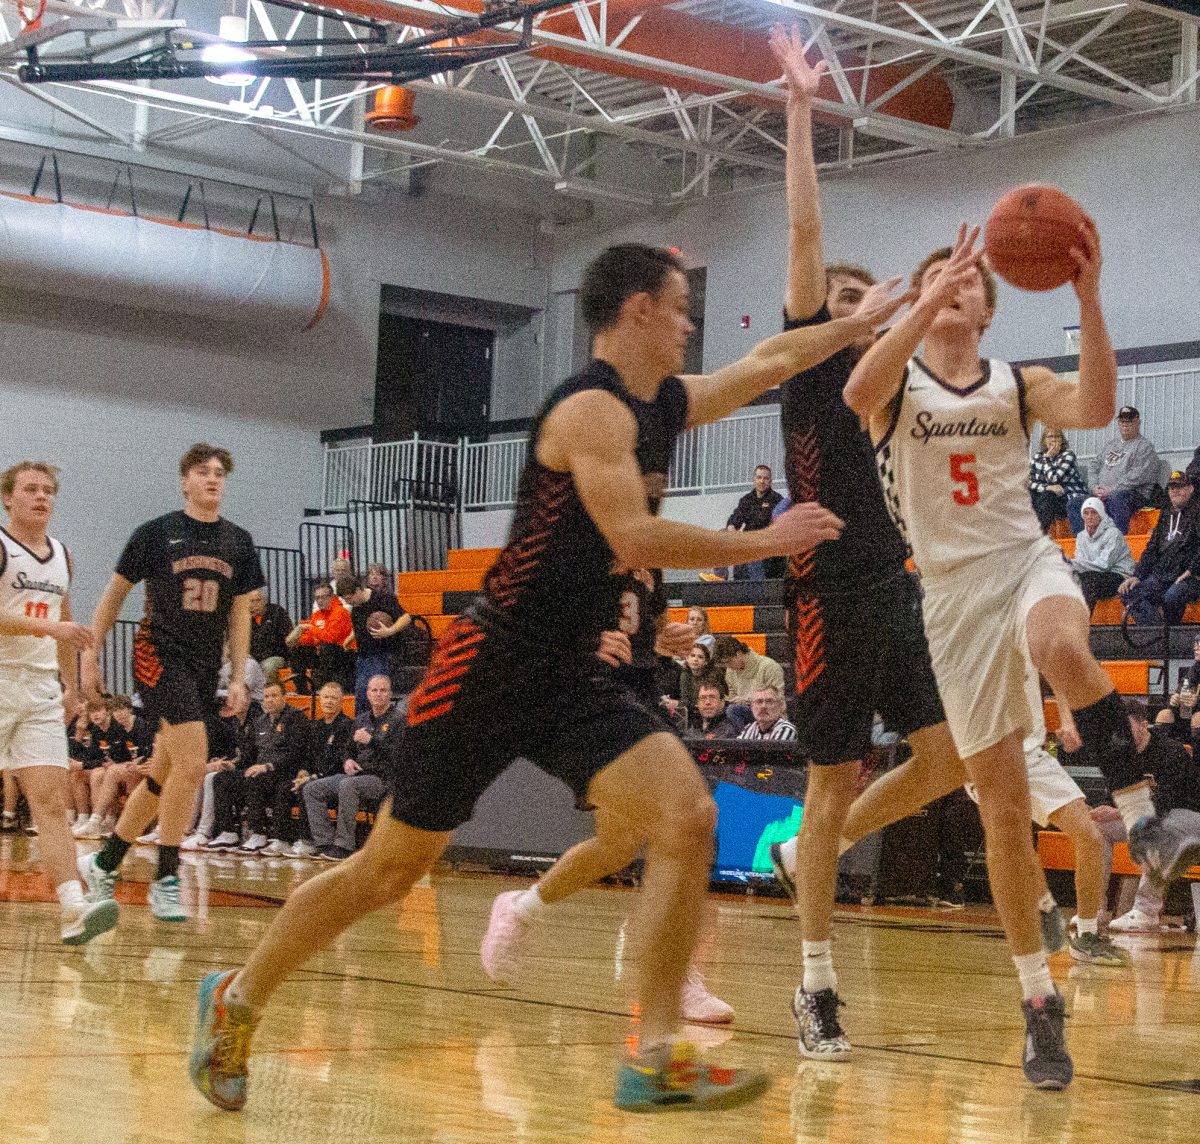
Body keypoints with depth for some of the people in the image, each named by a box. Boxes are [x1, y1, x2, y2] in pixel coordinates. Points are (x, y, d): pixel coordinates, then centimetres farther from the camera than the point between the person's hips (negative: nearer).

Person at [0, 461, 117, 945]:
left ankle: (73, 909, -20)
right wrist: (48, 627, -26)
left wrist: (70, 683, 23)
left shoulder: (61, 555, 15)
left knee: (51, 800, -7)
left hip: (41, 690, 5)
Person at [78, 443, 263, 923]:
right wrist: (90, 656, 2)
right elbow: (114, 594, 5)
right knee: (193, 762, -20)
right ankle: (165, 879, -12)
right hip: (159, 655, -5)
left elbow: (239, 613, 12)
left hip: (205, 668, 5)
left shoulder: (238, 542, 9)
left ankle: (104, 862, 27)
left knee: (163, 776, 11)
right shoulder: (156, 533, -2)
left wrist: (238, 678, 6)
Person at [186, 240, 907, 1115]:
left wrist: (867, 320, 30)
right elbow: (633, 537, -24)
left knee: (688, 820, -12)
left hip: (571, 680, 8)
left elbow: (767, 363, 27)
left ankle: (655, 1060, -9)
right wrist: (765, 543, -16)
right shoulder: (592, 408, -15)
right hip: (491, 669, -8)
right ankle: (238, 1000, 23)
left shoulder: (665, 406, 12)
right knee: (390, 869, 3)